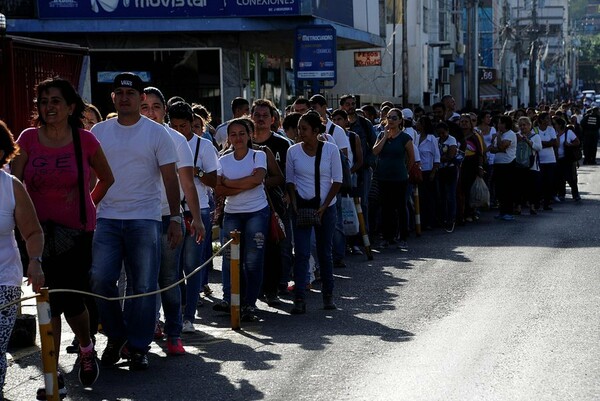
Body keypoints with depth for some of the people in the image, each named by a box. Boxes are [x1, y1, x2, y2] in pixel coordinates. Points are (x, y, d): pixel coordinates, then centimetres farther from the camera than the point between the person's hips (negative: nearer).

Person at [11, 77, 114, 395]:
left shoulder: (85, 140, -4)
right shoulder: (29, 139, -2)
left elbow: (107, 178, 11)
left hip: (77, 231, -1)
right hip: (40, 230, 2)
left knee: (71, 300, -4)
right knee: (49, 302, 3)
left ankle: (86, 350, 29)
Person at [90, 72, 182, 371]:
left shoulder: (157, 133, 2)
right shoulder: (98, 132, 9)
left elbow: (170, 179, 2)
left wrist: (175, 218, -5)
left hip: (145, 220, -2)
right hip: (106, 218, 2)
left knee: (143, 287, 1)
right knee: (100, 280, -6)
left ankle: (138, 347, 12)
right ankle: (115, 336, 14)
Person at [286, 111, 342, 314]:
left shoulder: (330, 149, -5)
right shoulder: (293, 151, -1)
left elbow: (337, 181, -2)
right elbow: (290, 181, 6)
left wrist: (324, 206, -9)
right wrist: (294, 204, -7)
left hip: (326, 207, 0)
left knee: (325, 252, 8)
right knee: (301, 253, -7)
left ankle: (328, 294, 21)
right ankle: (299, 299, -9)